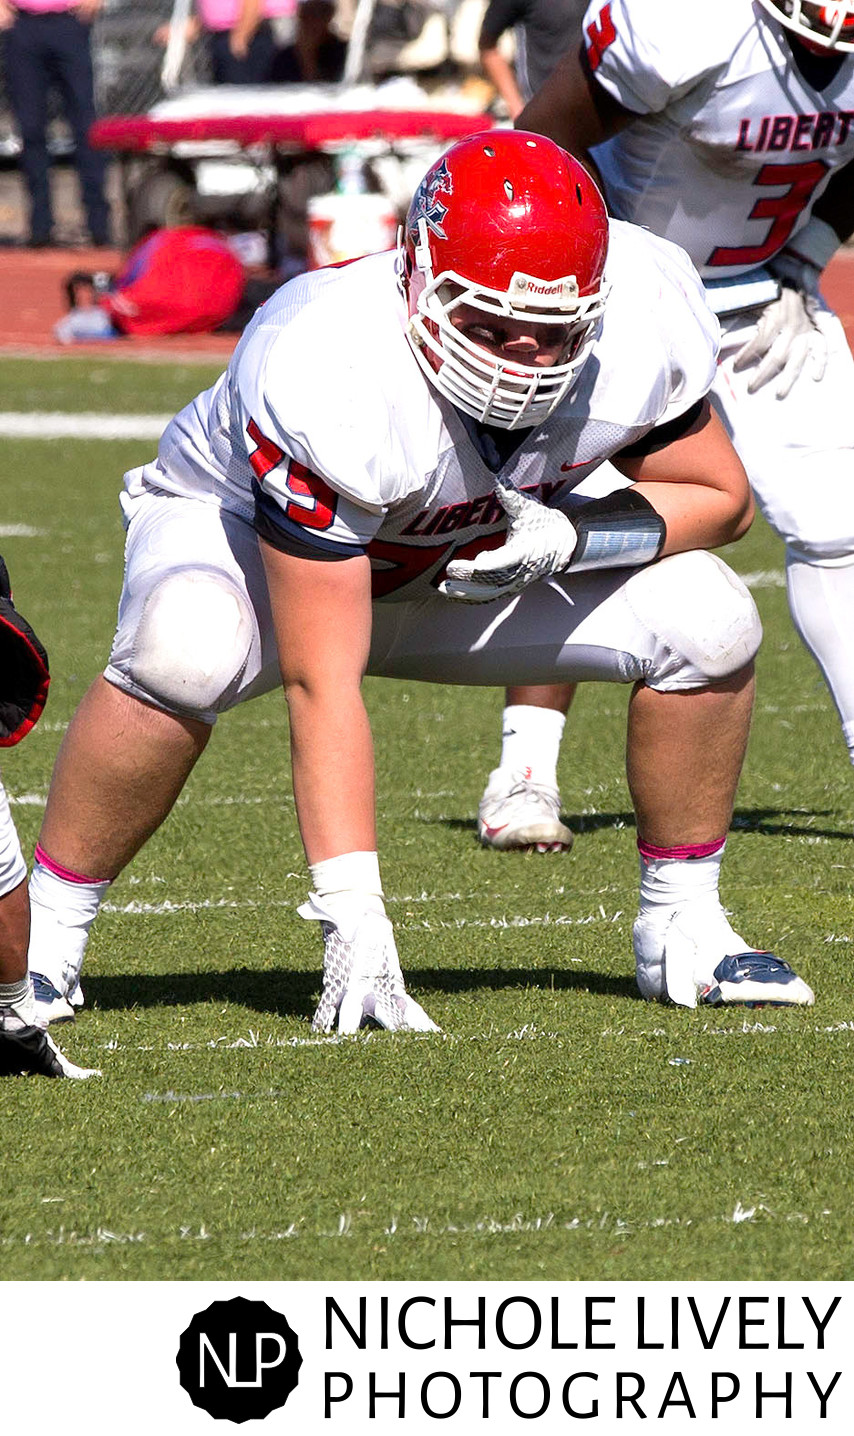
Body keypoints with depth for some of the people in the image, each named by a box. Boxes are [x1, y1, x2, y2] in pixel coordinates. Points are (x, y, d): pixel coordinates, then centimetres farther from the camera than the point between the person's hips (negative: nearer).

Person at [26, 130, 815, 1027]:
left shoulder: (638, 320, -26)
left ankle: (681, 928, 7)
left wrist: (566, 537, -27)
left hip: (465, 563, 5)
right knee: (185, 654, -39)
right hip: (239, 525, -5)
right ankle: (47, 935, -19)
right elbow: (320, 681, -39)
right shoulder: (333, 376, -41)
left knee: (707, 623, -14)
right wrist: (353, 917, -42)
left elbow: (718, 497, -6)